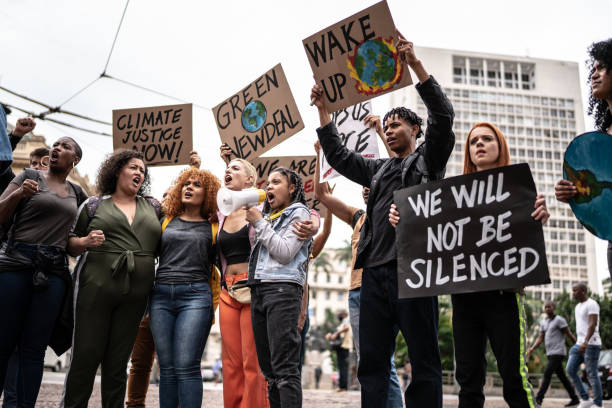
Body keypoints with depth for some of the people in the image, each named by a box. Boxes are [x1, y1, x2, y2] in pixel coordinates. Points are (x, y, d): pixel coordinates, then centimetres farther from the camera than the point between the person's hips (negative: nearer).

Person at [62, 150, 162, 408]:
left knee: (118, 360, 7)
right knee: (86, 355, -4)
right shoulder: (95, 205, 8)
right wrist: (86, 242, -10)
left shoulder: (153, 207, 16)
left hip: (135, 295, 2)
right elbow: (71, 245, 10)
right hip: (96, 287, -2)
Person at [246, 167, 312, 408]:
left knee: (284, 367, -13)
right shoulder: (267, 215, 25)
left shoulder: (299, 213, 4)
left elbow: (285, 252, -9)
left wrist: (259, 223, -4)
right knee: (268, 368, 6)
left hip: (283, 289, -8)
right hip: (258, 289, 8)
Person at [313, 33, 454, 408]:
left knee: (424, 360, -2)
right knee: (372, 363, 4)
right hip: (375, 272, 6)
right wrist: (324, 109, 21)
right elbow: (339, 156, 27)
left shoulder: (429, 159, 11)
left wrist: (416, 64, -9)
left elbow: (442, 115, -3)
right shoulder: (379, 169, 27)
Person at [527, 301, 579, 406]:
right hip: (550, 354, 8)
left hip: (558, 353, -8)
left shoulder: (559, 320, -7)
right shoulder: (544, 323, 16)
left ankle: (538, 399, -16)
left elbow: (569, 335, -6)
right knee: (562, 377, 11)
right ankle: (574, 399, 19)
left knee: (547, 374, -14)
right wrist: (532, 349, -5)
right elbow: (540, 338, 10)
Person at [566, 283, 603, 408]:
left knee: (592, 374, -5)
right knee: (570, 370, -1)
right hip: (580, 344, 9)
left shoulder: (592, 304, -11)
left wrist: (586, 342, -32)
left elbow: (593, 324, -22)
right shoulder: (578, 307, 19)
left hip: (591, 344, -9)